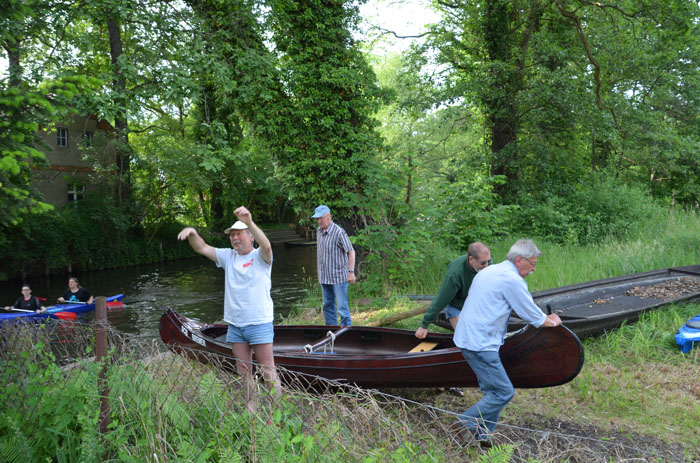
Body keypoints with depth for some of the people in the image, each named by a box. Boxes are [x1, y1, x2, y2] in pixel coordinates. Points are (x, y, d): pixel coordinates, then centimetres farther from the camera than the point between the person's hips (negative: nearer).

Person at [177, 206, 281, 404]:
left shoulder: (260, 257, -7)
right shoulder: (228, 256, 9)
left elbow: (266, 245, -30)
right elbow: (202, 248, 1)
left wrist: (250, 222, -46)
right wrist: (193, 234, -22)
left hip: (260, 323, -5)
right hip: (235, 325, 5)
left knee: (268, 371, 0)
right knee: (243, 372, 14)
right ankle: (249, 407, 27)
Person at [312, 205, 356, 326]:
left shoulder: (339, 232, -16)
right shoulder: (319, 231, 7)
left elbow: (351, 252, -16)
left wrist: (351, 272, -20)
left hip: (338, 276, -8)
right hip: (324, 277, 8)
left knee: (342, 306, -5)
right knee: (328, 305, 14)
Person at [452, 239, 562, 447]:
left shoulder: (490, 271, 16)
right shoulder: (512, 279, -14)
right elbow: (534, 317, -4)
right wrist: (552, 322, 15)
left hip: (467, 337, 10)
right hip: (480, 344, -10)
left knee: (493, 390, 16)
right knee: (504, 392, -2)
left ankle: (482, 436, 22)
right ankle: (466, 423, 5)